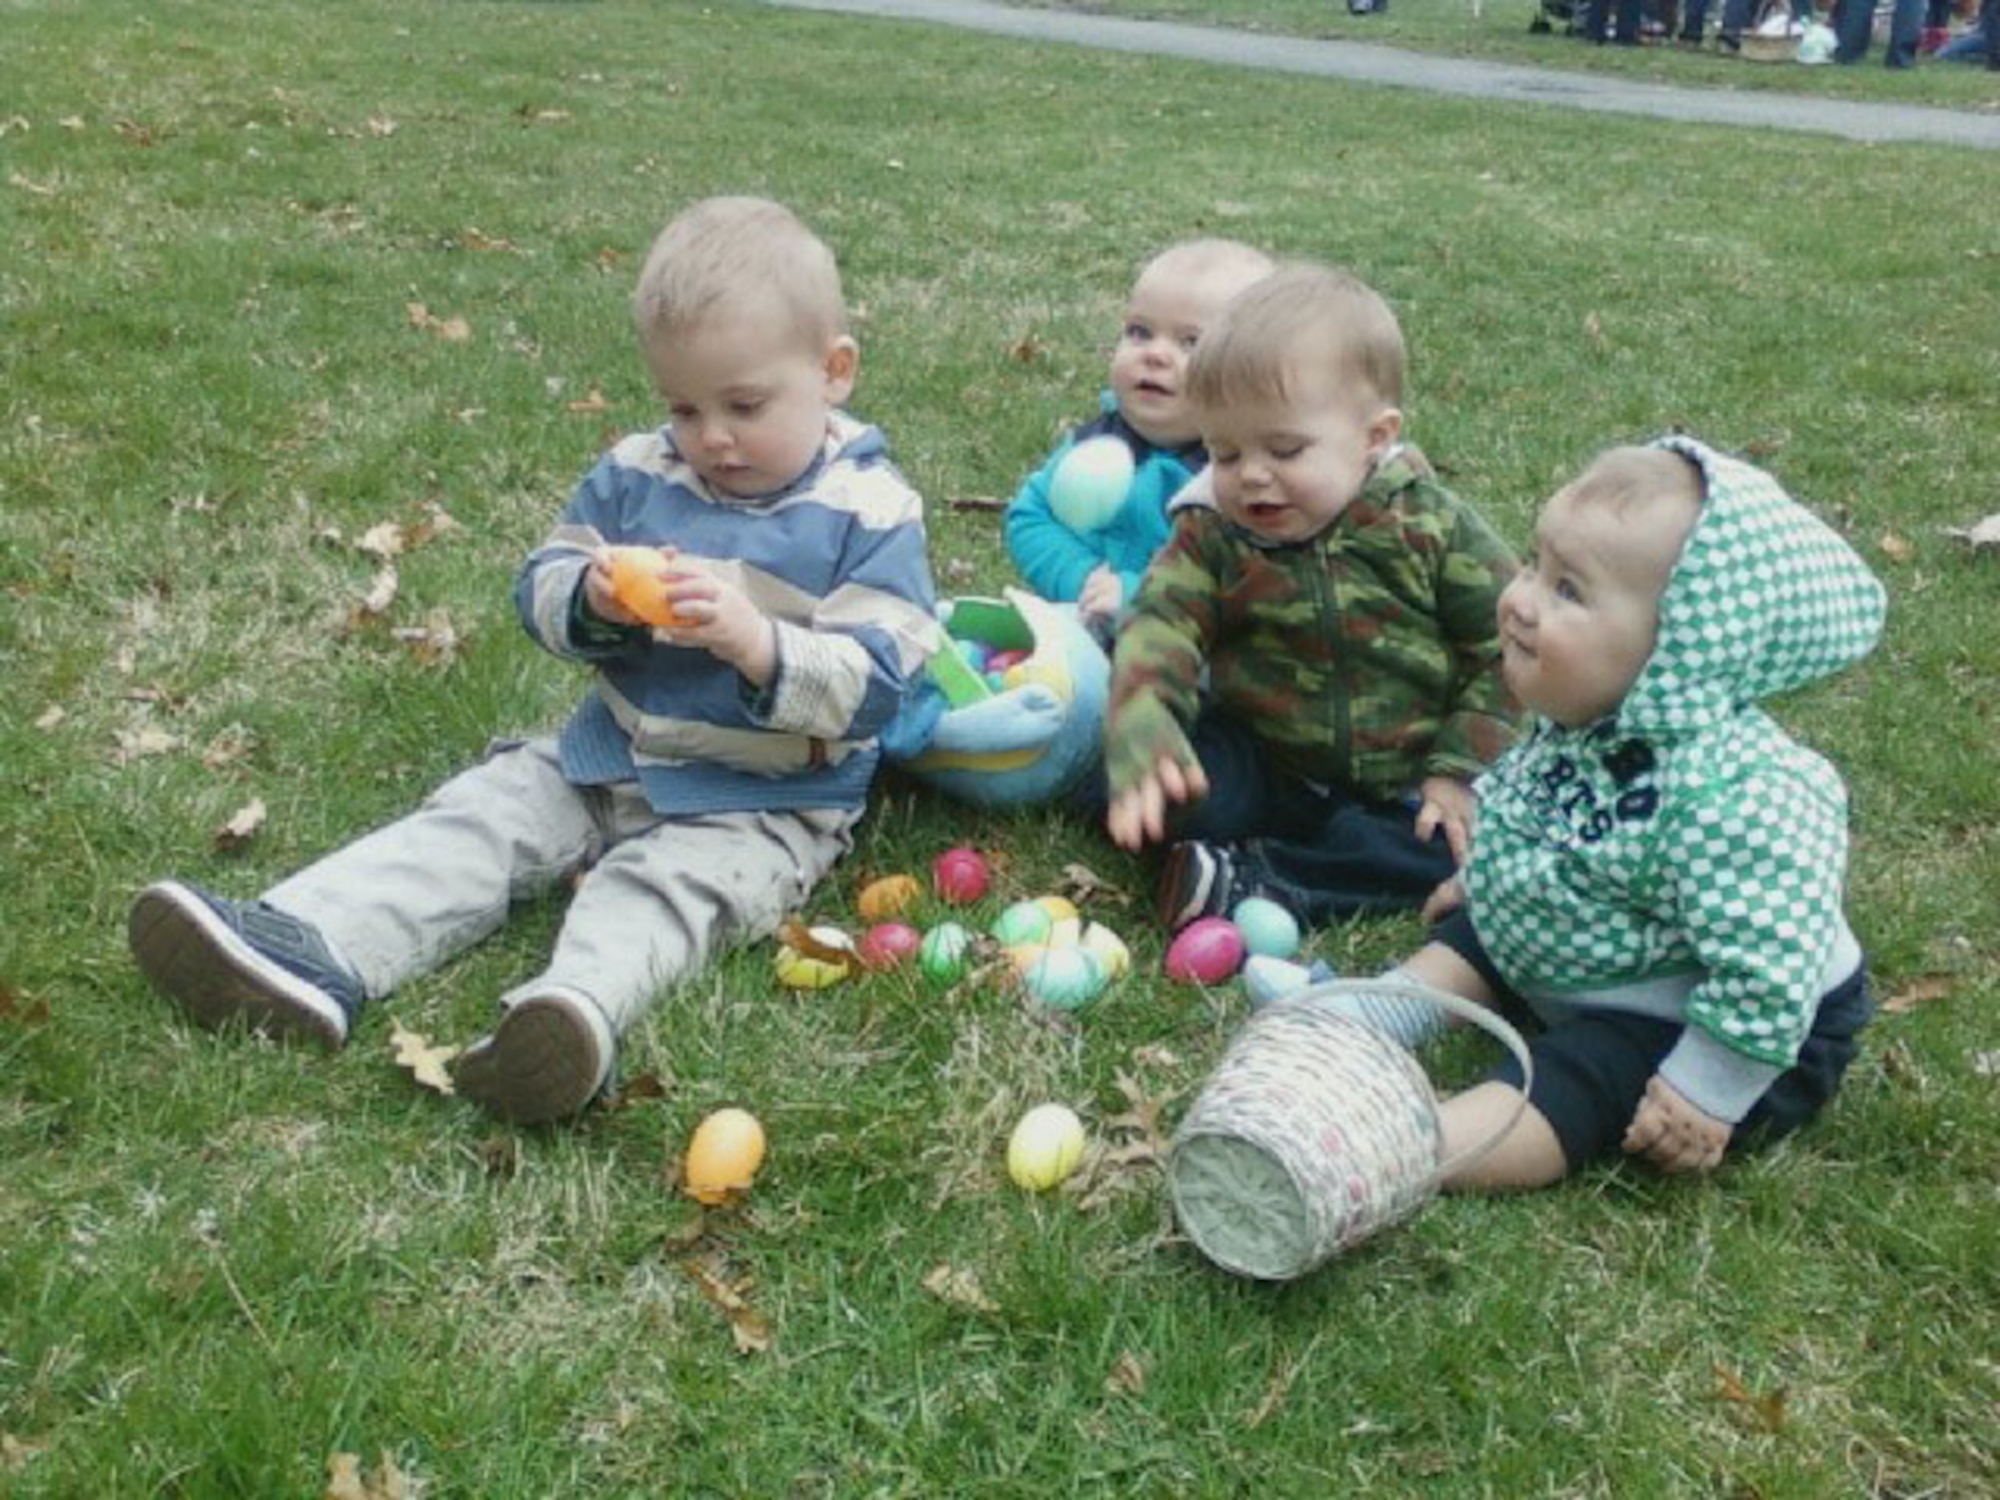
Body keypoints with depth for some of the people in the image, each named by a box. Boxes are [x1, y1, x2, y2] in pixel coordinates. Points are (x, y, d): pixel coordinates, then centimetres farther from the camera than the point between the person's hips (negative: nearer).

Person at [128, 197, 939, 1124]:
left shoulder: (870, 515, -10)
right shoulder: (636, 474, 6)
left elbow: (869, 690, -17)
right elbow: (539, 586, 9)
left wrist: (753, 639, -34)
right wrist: (591, 599, -15)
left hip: (762, 806, -6)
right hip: (610, 758, 6)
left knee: (657, 887, -32)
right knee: (472, 819, -10)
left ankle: (579, 1009, -59)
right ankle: (302, 950, -26)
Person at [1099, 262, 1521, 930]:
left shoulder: (1433, 526, -9)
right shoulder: (1210, 537, -7)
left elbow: (1503, 649, -4)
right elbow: (1160, 626, -19)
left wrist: (1463, 771, -11)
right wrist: (1142, 740, -38)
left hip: (1404, 783, 0)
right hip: (1262, 767, 0)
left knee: (1480, 844, -28)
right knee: (1120, 779, -21)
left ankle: (1261, 879, -28)